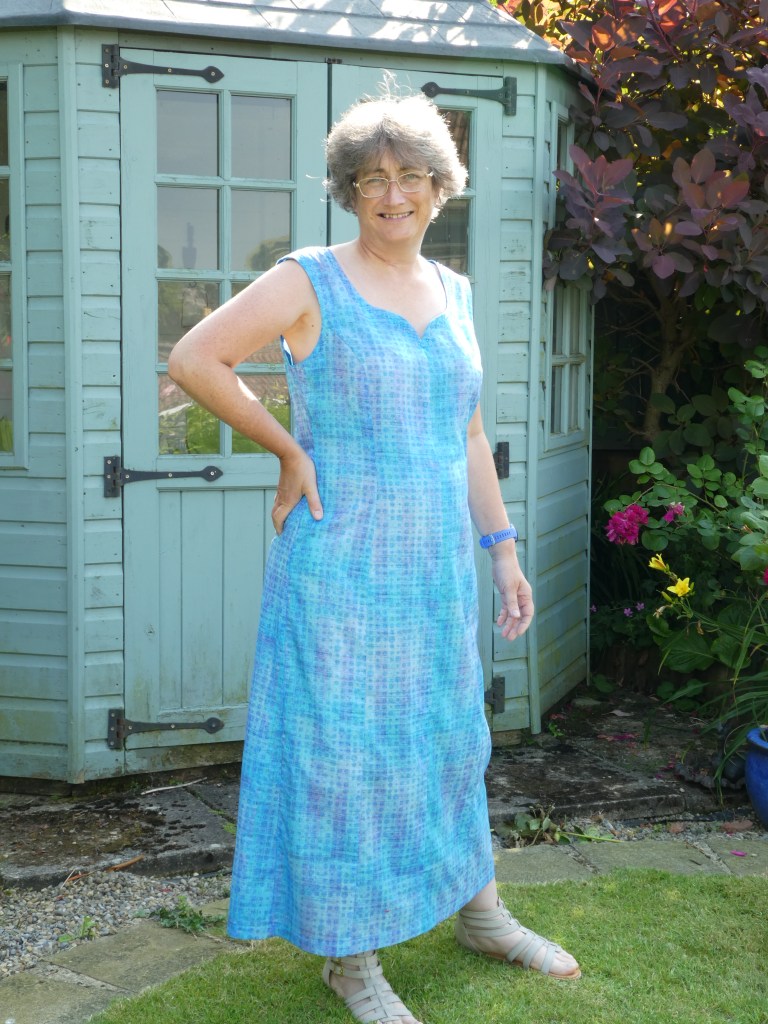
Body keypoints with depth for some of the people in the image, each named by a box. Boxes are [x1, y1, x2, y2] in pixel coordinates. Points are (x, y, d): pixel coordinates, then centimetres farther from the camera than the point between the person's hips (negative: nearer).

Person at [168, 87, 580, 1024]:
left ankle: (479, 914, 37)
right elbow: (191, 359, -12)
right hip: (343, 564, -6)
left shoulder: (451, 293, 11)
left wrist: (502, 549, 13)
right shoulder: (309, 282, -8)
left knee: (451, 732, 18)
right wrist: (288, 452, -11)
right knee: (343, 747, 3)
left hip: (437, 564, 6)